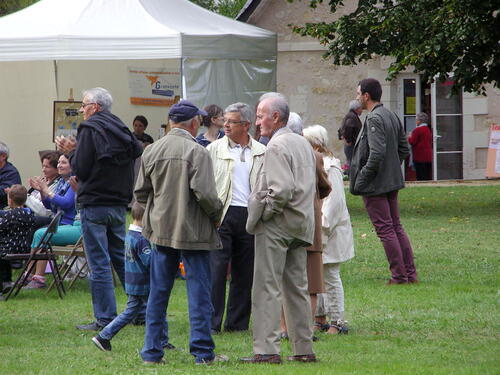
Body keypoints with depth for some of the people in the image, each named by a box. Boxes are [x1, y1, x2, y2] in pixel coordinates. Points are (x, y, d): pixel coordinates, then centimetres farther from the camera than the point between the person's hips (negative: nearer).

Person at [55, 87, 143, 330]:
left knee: (99, 264, -4)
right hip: (119, 205, 7)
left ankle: (105, 318, -4)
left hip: (94, 205, -7)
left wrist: (71, 152, 4)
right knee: (122, 258, 15)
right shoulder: (122, 131, 12)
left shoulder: (90, 130, -11)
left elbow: (81, 170, -15)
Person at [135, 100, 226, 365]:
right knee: (198, 291, 1)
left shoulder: (152, 151, 4)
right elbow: (204, 193, -19)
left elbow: (140, 192, 9)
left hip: (160, 230, 5)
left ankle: (151, 351, 11)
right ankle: (202, 351, 1)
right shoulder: (197, 152, -14)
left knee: (158, 292, 10)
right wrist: (216, 214, -1)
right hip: (193, 231, -5)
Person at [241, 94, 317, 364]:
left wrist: (262, 213, -12)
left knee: (267, 288, -7)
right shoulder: (303, 144, 15)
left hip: (276, 225, -9)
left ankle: (267, 349, -9)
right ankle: (304, 349, 13)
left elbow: (282, 190, -24)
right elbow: (311, 186, 21)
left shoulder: (276, 146, -14)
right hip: (301, 225, 9)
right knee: (296, 287, 12)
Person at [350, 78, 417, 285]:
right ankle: (410, 273, 14)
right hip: (392, 182, 9)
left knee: (385, 229, -4)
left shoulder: (374, 119, -17)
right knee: (396, 227, 14)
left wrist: (360, 180, -17)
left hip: (375, 185, -9)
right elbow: (404, 149, 16)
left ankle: (399, 276, -3)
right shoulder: (392, 116, 11)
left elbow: (377, 153, -25)